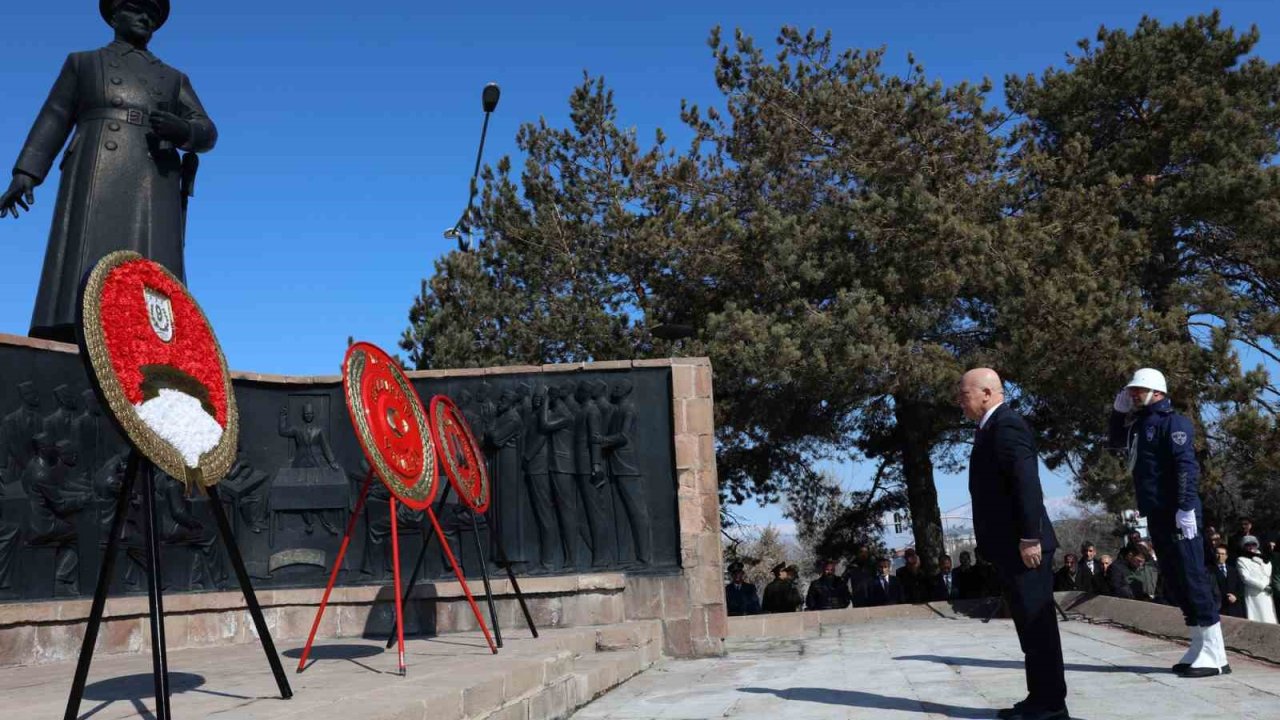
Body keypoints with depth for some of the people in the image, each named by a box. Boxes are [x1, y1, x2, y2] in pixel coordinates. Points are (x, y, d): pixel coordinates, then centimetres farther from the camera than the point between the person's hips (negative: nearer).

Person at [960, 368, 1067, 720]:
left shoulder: (1007, 425, -14)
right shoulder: (992, 428, 18)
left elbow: (1027, 483, -22)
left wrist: (1029, 538, -24)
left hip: (1024, 545, -10)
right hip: (1011, 546, 10)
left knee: (1038, 625, -3)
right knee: (1031, 625, 13)